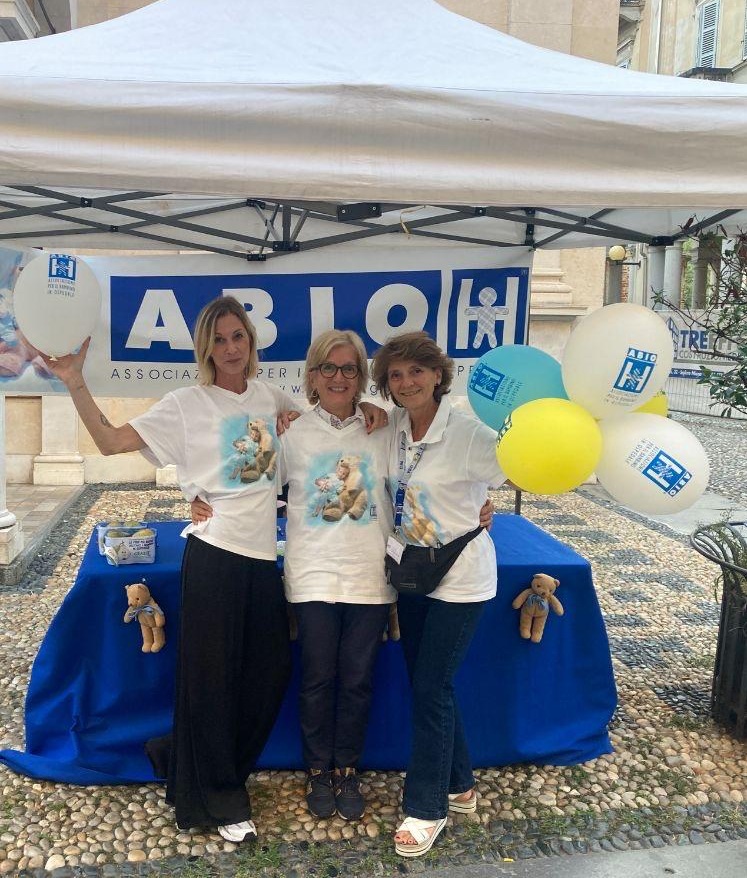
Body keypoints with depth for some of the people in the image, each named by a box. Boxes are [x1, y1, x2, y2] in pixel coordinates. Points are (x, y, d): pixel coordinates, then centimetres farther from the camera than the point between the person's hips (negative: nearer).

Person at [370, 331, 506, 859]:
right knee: (426, 683, 16)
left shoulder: (467, 434, -20)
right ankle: (459, 785, 37)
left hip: (459, 579, -6)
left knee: (431, 687, 0)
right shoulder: (391, 428, -1)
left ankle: (427, 807, 20)